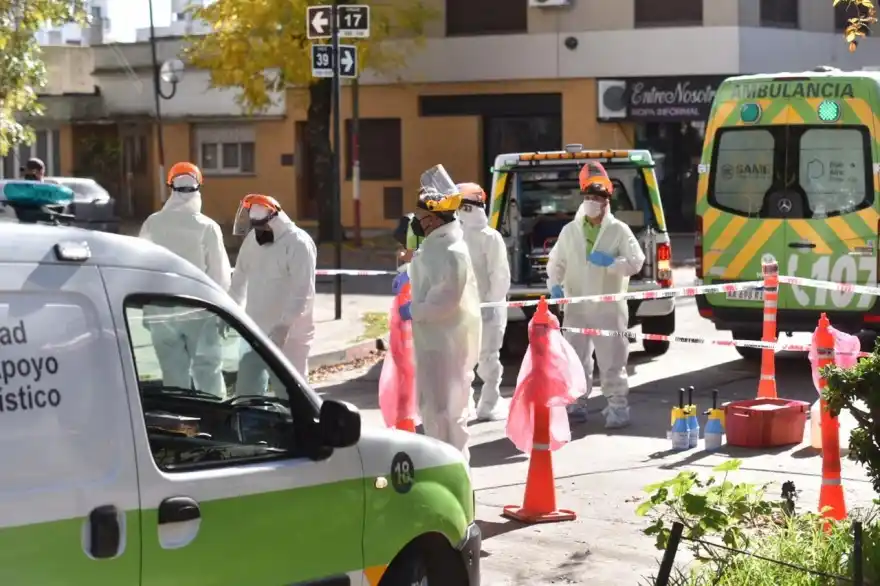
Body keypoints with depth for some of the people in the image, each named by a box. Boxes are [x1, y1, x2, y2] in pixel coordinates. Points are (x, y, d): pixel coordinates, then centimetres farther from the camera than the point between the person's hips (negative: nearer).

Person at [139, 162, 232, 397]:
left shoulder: (152, 225, -2)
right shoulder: (207, 227, -10)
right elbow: (220, 273, -6)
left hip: (161, 312, 2)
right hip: (200, 311, -2)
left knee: (173, 375, 6)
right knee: (208, 373, 5)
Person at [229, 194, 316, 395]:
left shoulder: (298, 244, -15)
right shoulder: (252, 240, 7)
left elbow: (302, 292, -21)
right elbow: (240, 278, 19)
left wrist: (284, 325, -28)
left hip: (289, 334, -7)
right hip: (255, 331, 7)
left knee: (288, 392, -1)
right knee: (246, 389, 11)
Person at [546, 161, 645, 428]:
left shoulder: (619, 230, -1)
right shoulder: (570, 230, 8)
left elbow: (636, 262, -7)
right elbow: (555, 262, 10)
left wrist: (610, 262, -20)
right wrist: (555, 286, -7)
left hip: (609, 307, -3)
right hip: (576, 307, 3)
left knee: (612, 359, -3)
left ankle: (617, 406, 3)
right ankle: (576, 404, 20)